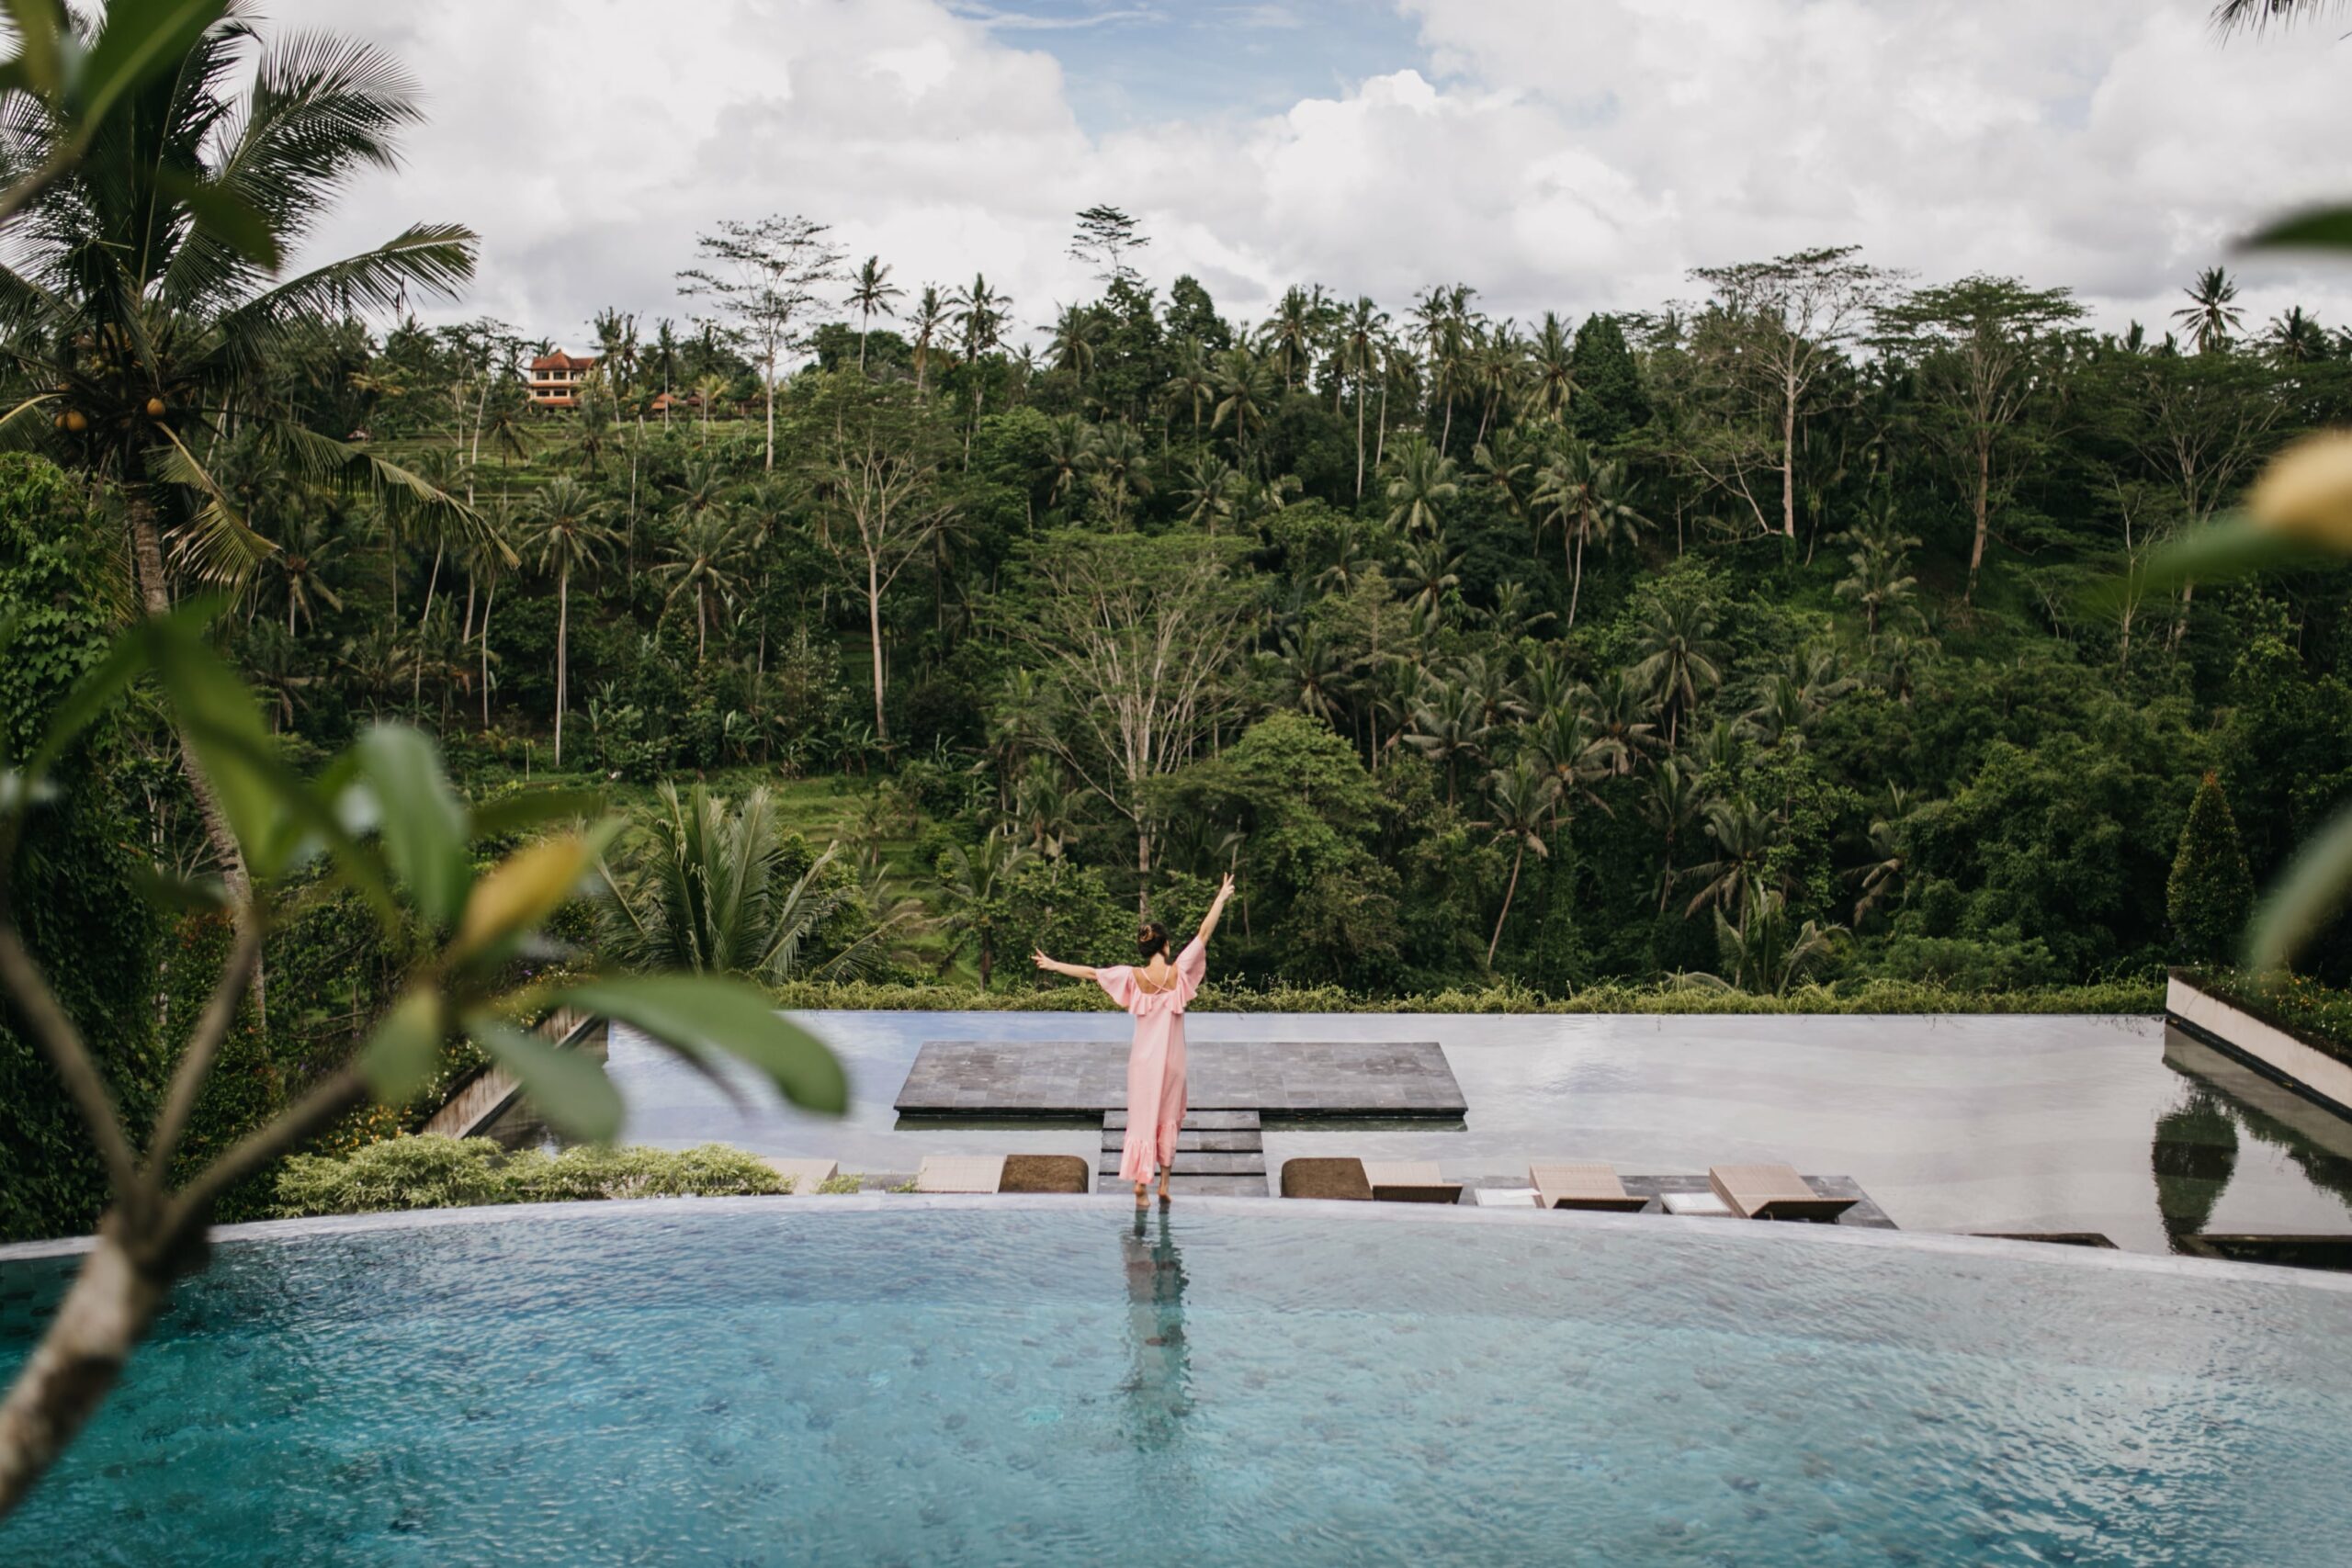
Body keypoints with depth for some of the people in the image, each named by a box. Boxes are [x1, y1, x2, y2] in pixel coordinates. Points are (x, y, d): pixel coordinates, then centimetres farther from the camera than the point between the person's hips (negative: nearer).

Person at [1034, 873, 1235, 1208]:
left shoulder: (1133, 976, -7)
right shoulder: (1178, 972, -10)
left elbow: (1090, 972, -3)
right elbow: (1204, 934, -8)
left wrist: (1055, 965, 8)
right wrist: (1221, 898, -2)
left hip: (1144, 1058, 1)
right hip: (1172, 1058, 0)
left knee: (1143, 1118, 5)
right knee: (1168, 1120, 12)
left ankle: (1141, 1184, -2)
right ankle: (1164, 1183, 12)